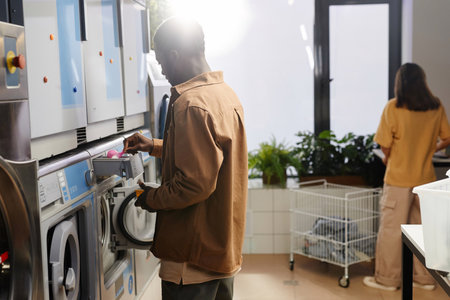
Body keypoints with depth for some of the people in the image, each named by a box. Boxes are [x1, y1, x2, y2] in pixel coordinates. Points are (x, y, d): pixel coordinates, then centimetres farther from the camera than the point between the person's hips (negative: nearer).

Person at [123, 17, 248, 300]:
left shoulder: (191, 105, -24)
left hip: (194, 257, -9)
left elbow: (195, 184, -27)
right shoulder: (227, 94, 6)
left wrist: (152, 198, -11)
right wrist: (155, 146, 21)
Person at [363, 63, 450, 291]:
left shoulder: (393, 108, -12)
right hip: (426, 178, 4)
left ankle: (387, 279, 14)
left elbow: (385, 145, -13)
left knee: (391, 229, 5)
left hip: (399, 178, -4)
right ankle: (425, 278, 23)